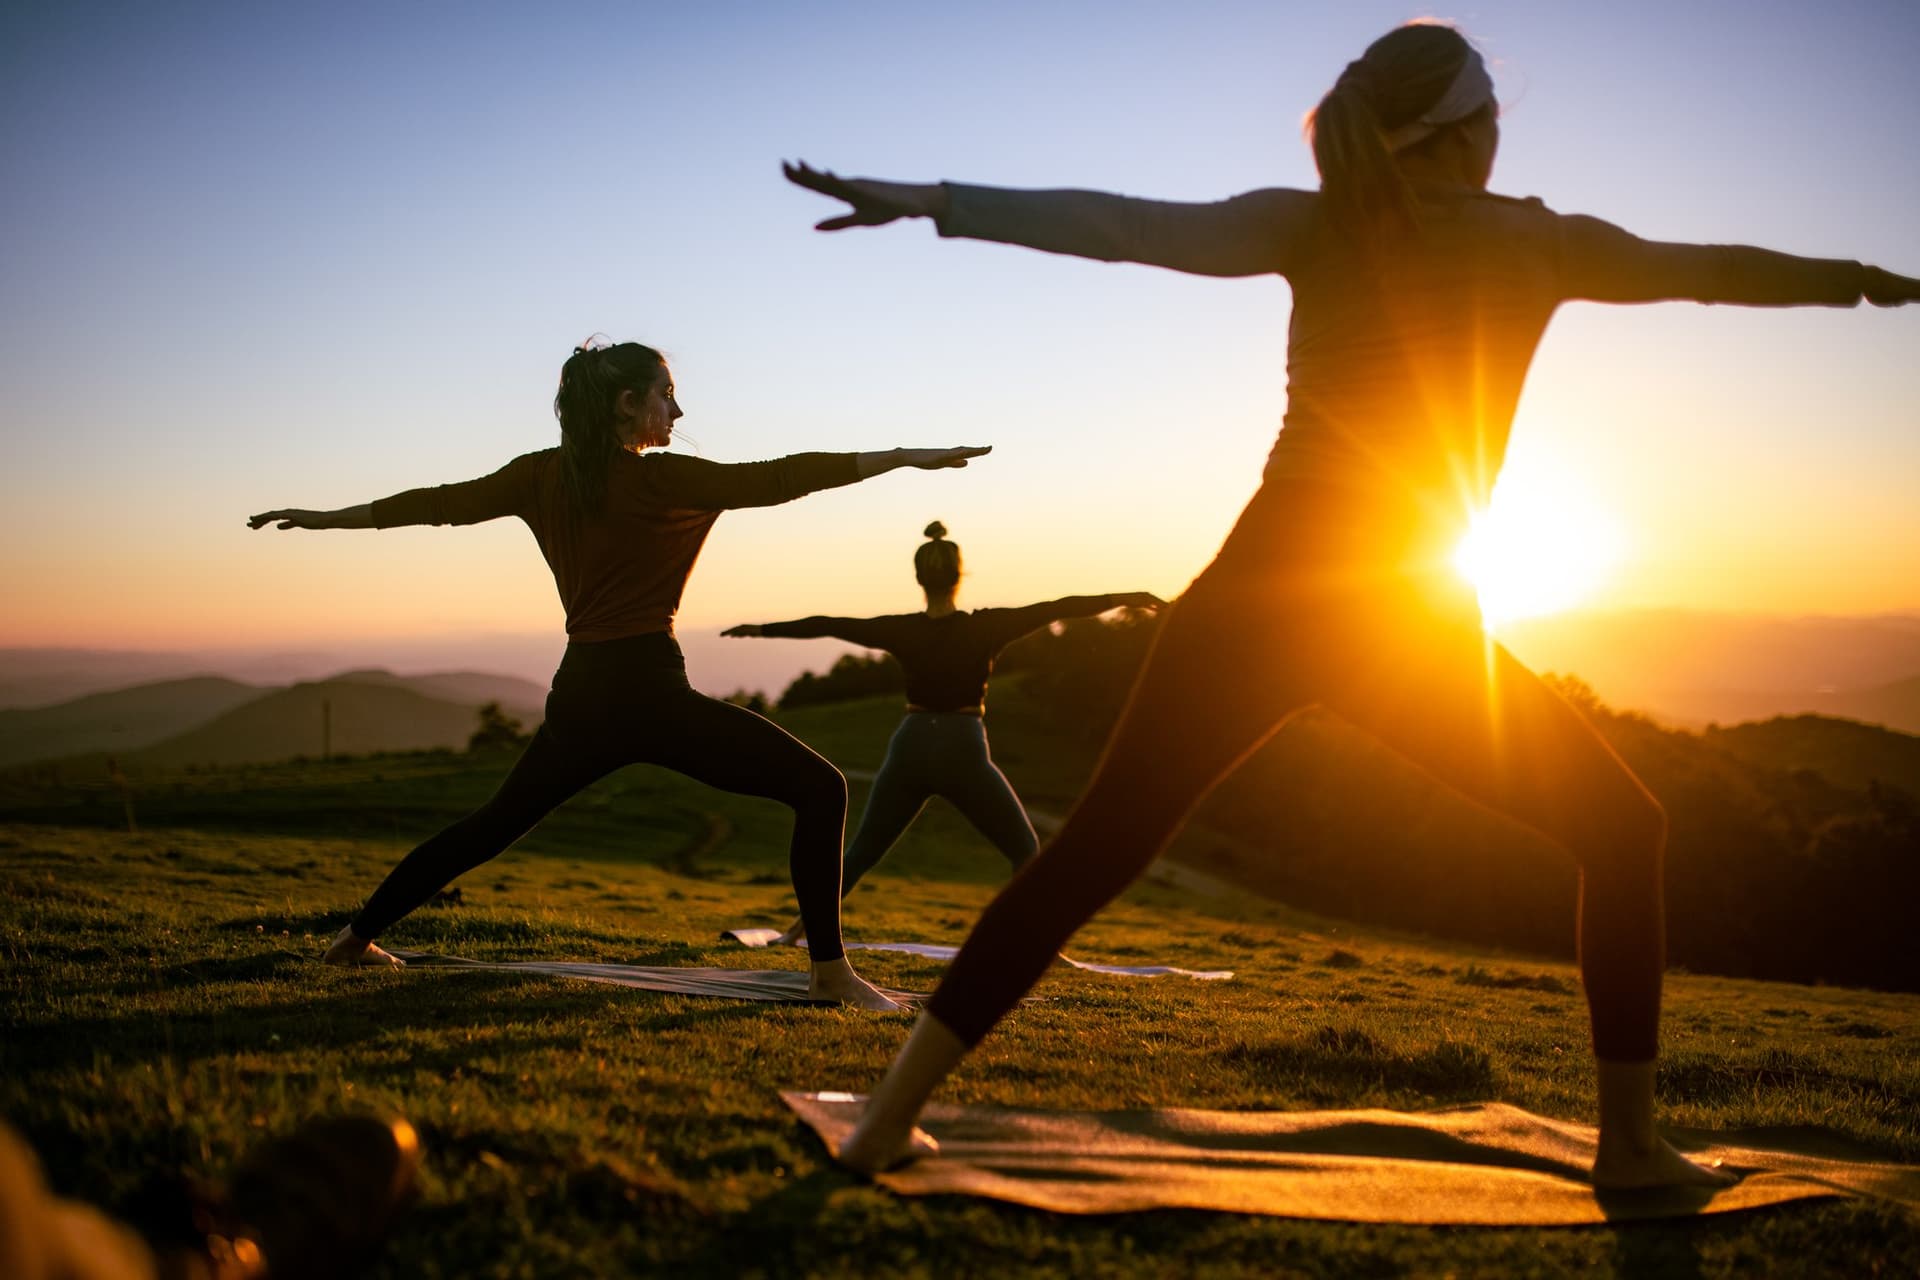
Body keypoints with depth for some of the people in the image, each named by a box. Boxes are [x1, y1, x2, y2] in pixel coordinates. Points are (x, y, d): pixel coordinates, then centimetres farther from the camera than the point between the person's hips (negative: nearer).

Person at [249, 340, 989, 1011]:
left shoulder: (542, 475, 8)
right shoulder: (659, 479, -10)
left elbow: (441, 503, 15)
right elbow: (774, 480, -13)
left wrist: (323, 518, 27)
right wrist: (904, 457, -11)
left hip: (578, 697, 7)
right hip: (648, 692, -7)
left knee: (493, 824, 27)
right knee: (818, 789, -4)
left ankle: (359, 936, 34)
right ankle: (831, 974, -10)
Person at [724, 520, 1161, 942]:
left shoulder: (901, 630, -1)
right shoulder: (986, 626, -8)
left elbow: (824, 626, 7)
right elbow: (1057, 608, -8)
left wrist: (760, 629, 17)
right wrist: (1121, 598, -4)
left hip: (910, 750, 3)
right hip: (963, 753, -3)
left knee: (861, 852, 18)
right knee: (1026, 853, 11)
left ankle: (799, 931, 17)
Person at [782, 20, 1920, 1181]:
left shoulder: (1309, 227, 8)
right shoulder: (1542, 245, 8)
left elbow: (1125, 226, -3)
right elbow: (1716, 270, 22)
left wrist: (928, 201, -5)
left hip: (1262, 586, 2)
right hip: (1414, 615, -2)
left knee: (1092, 851, 6)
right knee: (1625, 834, 18)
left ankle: (890, 1116, 2)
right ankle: (1629, 1141, 17)